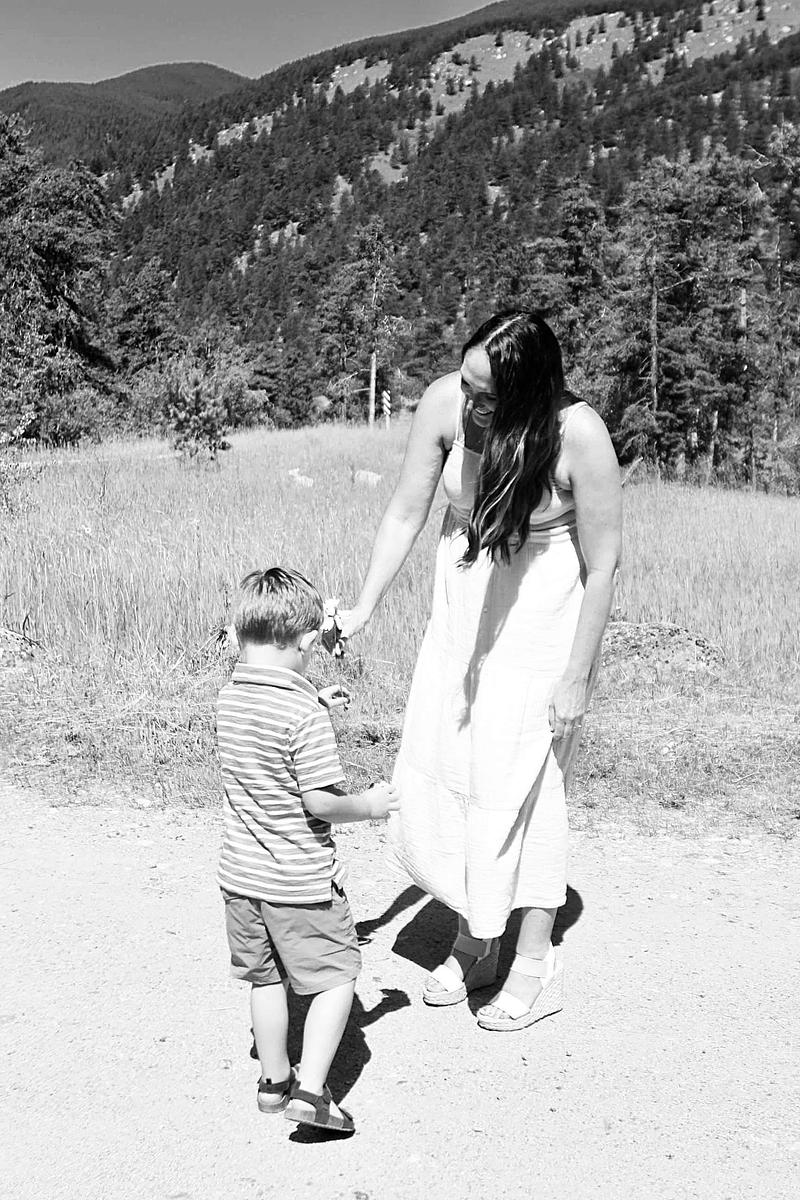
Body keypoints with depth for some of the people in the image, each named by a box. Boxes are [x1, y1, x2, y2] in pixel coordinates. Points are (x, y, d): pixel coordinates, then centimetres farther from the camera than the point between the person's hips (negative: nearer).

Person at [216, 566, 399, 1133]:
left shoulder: (229, 698, -1)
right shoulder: (306, 715, -23)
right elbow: (320, 801, -23)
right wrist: (370, 805, -7)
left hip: (241, 873, 7)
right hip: (301, 881, -7)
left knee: (266, 977, 21)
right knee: (337, 976, 10)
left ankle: (274, 1080, 34)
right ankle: (311, 1087, 5)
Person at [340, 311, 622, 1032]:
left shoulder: (579, 436, -27)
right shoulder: (446, 403, -16)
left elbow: (602, 564, -17)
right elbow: (406, 513, -5)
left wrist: (576, 677, -14)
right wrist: (362, 609, -8)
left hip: (543, 621, -5)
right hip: (462, 608, 5)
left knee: (520, 785, -1)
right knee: (433, 770, 8)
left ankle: (536, 967, 19)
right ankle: (474, 941, 28)